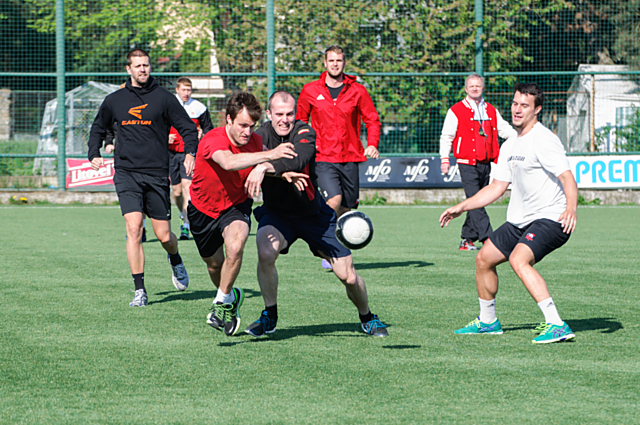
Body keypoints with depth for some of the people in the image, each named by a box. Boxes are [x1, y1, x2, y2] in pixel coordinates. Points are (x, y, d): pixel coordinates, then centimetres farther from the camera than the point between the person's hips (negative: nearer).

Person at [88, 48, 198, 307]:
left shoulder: (163, 98, 3)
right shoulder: (114, 101, 10)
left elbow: (188, 128, 7)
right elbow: (98, 128, 25)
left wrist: (190, 153, -11)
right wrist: (94, 154, 10)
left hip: (157, 174, -1)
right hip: (127, 174, 1)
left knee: (164, 236, 2)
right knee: (134, 228, -15)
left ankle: (175, 261, 39)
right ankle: (139, 290, -10)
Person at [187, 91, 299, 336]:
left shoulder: (255, 142, -18)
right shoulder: (212, 141, -32)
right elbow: (229, 162, -53)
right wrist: (269, 155, -62)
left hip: (237, 205, 1)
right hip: (203, 208, -1)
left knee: (235, 246, -30)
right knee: (214, 264, 15)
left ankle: (222, 302, -10)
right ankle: (230, 296, 48)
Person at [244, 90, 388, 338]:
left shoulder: (305, 133, -21)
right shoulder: (261, 137, -10)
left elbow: (298, 160, -41)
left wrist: (266, 166, -58)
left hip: (314, 213, -1)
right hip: (276, 213, 1)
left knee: (348, 276, -2)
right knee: (265, 252, -31)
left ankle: (367, 318, 28)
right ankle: (269, 317, -11)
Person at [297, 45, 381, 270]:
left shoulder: (357, 91, 4)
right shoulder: (310, 91, 3)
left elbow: (372, 119, 10)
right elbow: (300, 120, 15)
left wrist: (372, 144, -6)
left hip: (350, 158, 2)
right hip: (324, 158, -2)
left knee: (346, 209, 6)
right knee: (334, 200, -22)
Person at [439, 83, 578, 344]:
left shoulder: (544, 140, -15)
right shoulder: (510, 146, 13)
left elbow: (567, 177, -25)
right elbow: (496, 187, 22)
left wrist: (571, 208, -42)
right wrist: (461, 208, 18)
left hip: (550, 218, -10)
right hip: (520, 221, 10)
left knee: (518, 259, -31)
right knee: (484, 258, 15)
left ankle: (556, 325, -35)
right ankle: (487, 321, 35)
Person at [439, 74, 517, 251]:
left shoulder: (491, 111, 15)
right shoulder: (456, 111, 0)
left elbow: (504, 128, 18)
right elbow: (446, 136, 0)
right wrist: (444, 159, -8)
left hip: (485, 163, 6)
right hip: (467, 163, -6)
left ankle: (467, 240, 17)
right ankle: (488, 238, -21)